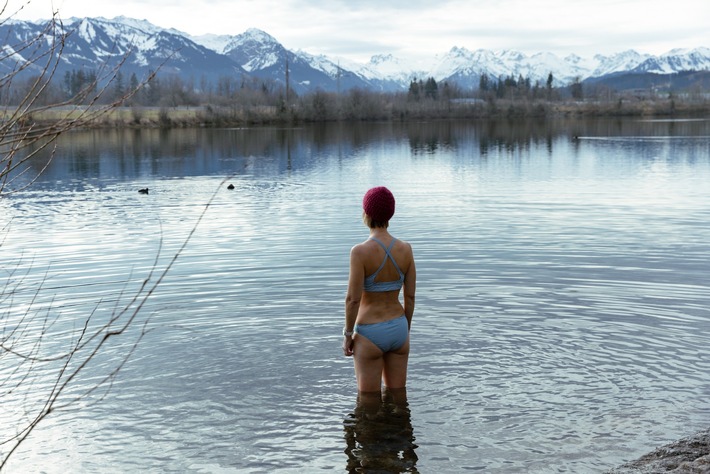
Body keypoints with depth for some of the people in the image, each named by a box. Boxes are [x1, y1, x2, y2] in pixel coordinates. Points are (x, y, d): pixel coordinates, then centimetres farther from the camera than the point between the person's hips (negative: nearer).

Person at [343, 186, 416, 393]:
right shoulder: (405, 248, -5)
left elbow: (353, 299, -18)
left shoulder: (360, 251, -20)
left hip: (370, 333, -5)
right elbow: (410, 296, 1)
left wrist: (347, 335, -5)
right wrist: (406, 329, 15)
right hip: (398, 329, 5)